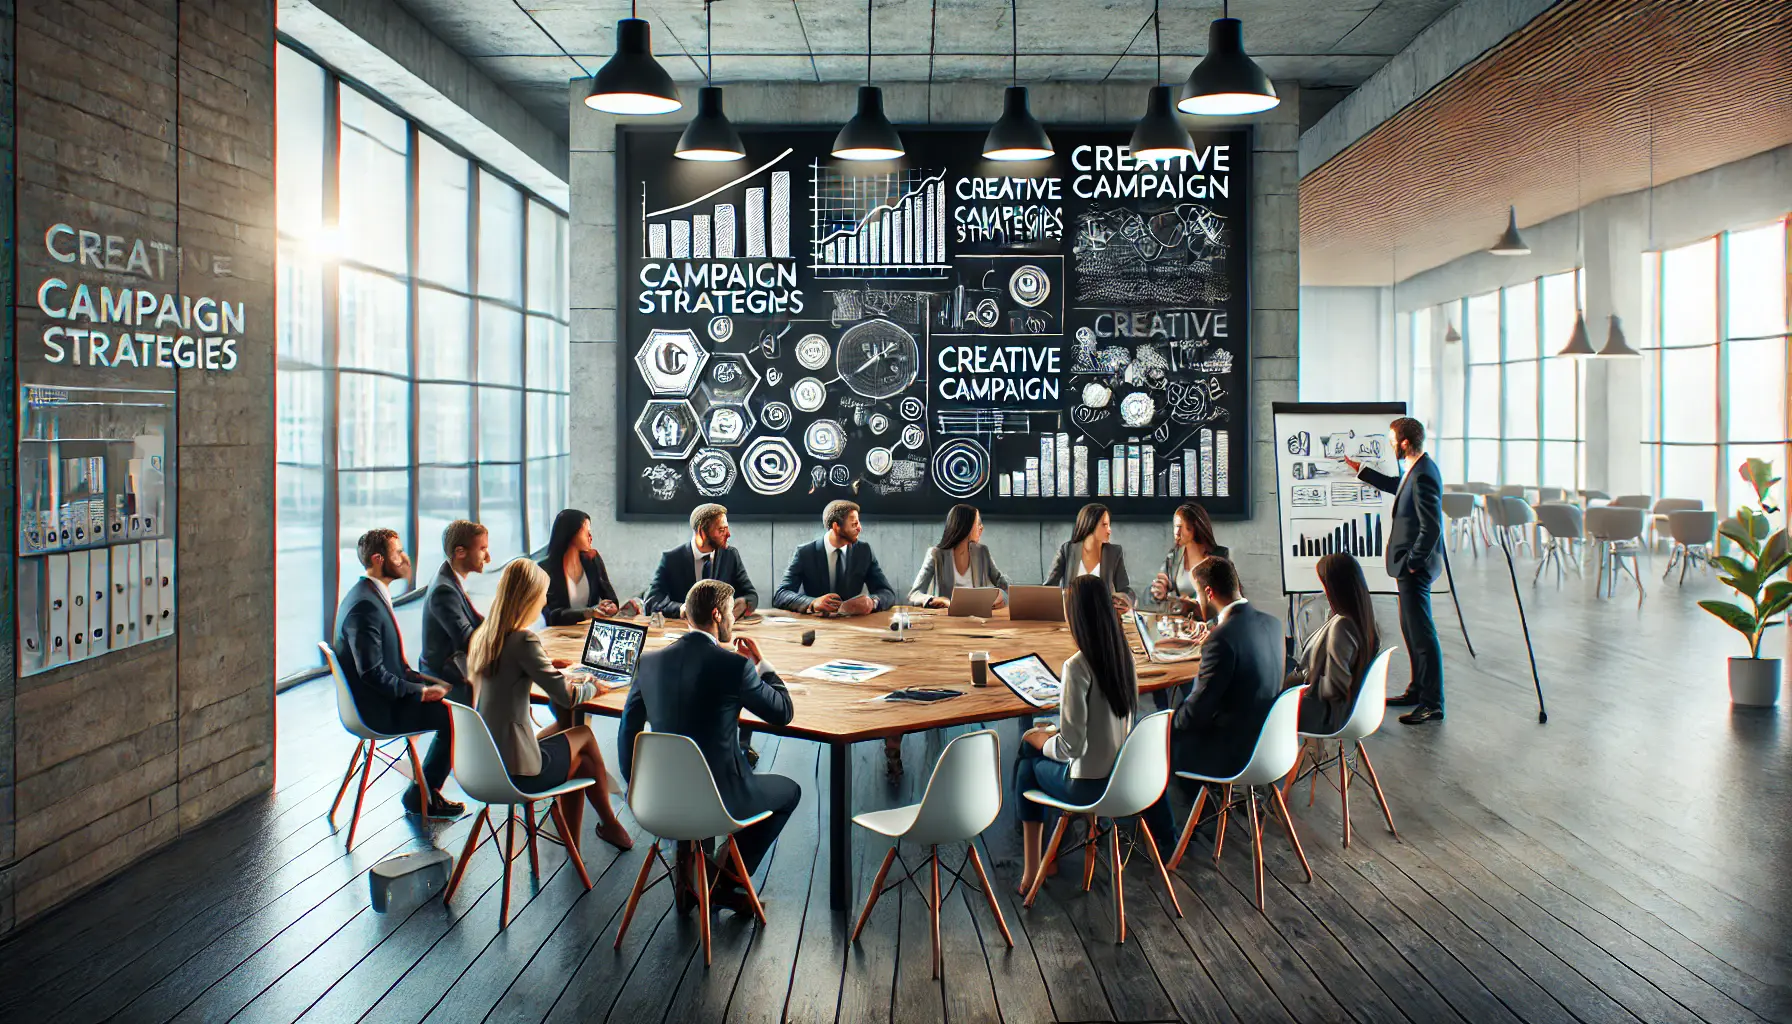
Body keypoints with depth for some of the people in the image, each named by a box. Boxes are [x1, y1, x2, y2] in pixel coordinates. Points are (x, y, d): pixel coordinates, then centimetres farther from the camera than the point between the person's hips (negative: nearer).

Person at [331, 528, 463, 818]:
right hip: (379, 708, -10)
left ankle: (426, 791, 15)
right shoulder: (364, 605, -23)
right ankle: (421, 797, 3)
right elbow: (372, 673, -26)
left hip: (384, 695, 10)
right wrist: (420, 691, -18)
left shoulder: (370, 594, 10)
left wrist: (423, 680, 7)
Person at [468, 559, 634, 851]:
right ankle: (609, 824, 30)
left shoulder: (484, 635, 5)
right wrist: (593, 686, 3)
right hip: (514, 771, -7)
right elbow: (567, 697, -16)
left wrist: (544, 664, 21)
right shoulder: (523, 640, -19)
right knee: (584, 735, 15)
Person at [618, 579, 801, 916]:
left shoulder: (650, 661, -2)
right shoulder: (735, 665, -17)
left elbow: (628, 730, 6)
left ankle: (688, 879, 34)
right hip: (719, 797, -5)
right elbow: (784, 713, -4)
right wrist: (760, 663, 9)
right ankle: (725, 883, 18)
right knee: (789, 791, 22)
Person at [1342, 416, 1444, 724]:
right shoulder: (1416, 469, 9)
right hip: (1409, 564, 11)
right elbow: (1397, 487, 32)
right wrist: (1361, 471, 35)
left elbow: (1431, 527, -27)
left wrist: (1412, 562, -19)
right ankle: (1418, 691, 32)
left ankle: (1433, 704, 1)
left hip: (1416, 568, -11)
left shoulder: (1424, 476, -23)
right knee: (1411, 629, 19)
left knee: (1422, 633, -5)